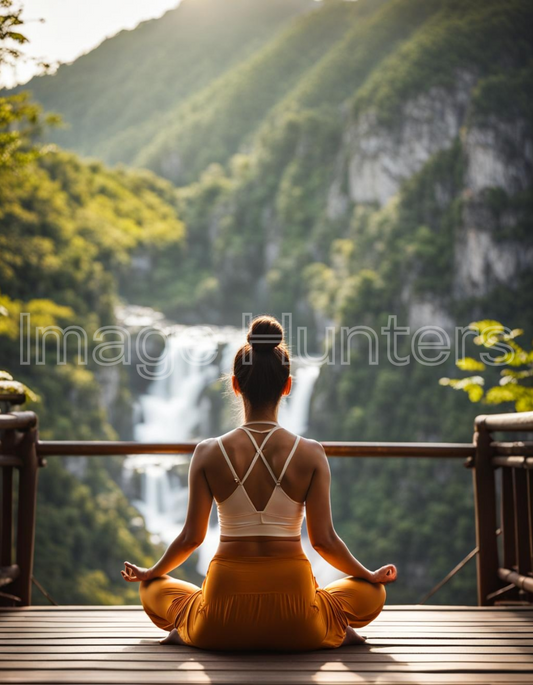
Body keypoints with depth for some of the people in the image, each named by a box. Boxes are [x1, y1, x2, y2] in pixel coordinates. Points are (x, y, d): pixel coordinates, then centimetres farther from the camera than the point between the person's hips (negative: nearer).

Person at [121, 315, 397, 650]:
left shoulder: (209, 453, -7)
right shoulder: (311, 453, -8)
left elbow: (191, 536, 0)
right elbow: (324, 539, -4)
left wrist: (150, 573, 20)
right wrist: (371, 575, 15)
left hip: (222, 622, 0)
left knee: (154, 589, 30)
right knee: (372, 591, 28)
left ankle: (187, 632, -1)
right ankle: (336, 633, -3)